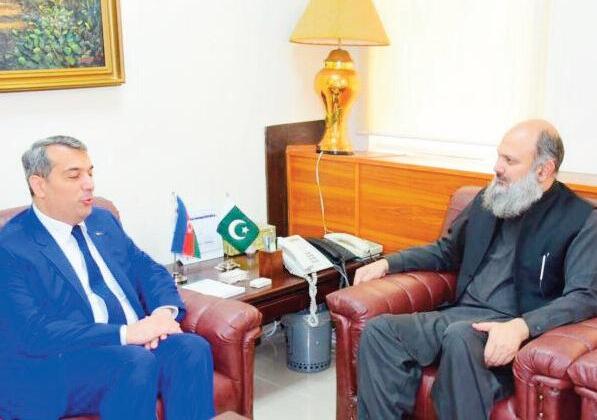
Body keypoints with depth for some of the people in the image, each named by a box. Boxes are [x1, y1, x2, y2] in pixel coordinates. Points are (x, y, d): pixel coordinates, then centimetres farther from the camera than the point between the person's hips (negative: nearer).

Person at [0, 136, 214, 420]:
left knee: (191, 348, -23)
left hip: (135, 342, 6)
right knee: (136, 361, -34)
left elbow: (148, 270, 14)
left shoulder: (103, 220, 14)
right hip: (57, 366, -6)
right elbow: (34, 333, -19)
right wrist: (125, 333, -25)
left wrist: (165, 311, -10)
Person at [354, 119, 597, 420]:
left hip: (511, 330, -6)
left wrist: (521, 327, -31)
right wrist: (387, 263, 13)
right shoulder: (489, 199, 16)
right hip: (461, 315, 6)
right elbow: (446, 251, 28)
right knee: (378, 331, -17)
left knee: (461, 335, -38)